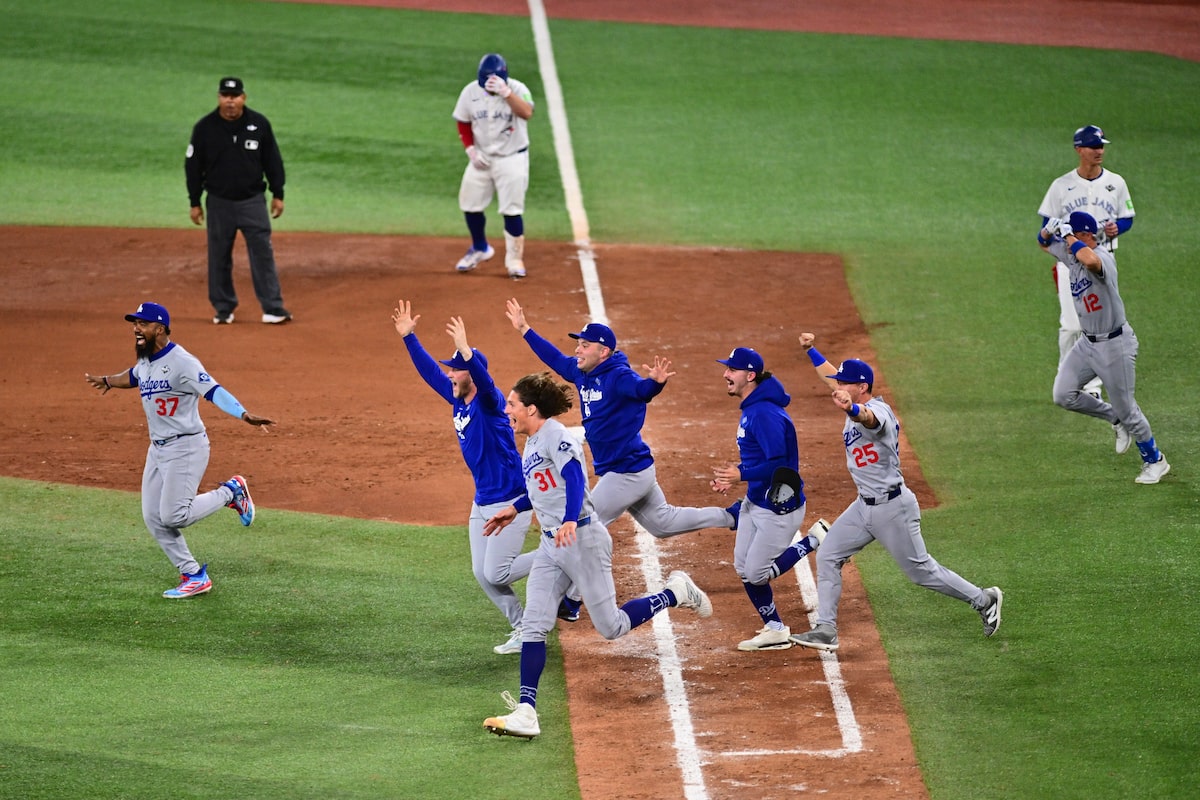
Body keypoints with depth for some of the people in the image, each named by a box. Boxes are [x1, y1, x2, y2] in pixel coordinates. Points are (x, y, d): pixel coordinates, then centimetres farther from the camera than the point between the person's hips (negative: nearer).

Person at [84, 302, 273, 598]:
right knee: (154, 518, 5)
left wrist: (244, 414, -45)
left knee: (173, 516, -15)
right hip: (158, 449, 9)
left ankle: (230, 492, 8)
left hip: (186, 447, -9)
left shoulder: (181, 362, -19)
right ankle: (193, 575, 13)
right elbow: (133, 376, 34)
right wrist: (108, 381, 54)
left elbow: (213, 391, -30)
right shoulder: (145, 363, 9)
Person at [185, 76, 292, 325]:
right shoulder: (205, 128, -5)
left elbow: (273, 161, 6)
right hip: (219, 202, 0)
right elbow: (193, 166, 2)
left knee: (263, 254, -4)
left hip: (252, 200, 0)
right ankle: (223, 309, 18)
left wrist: (277, 194, 5)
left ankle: (273, 308, -1)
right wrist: (195, 202, 1)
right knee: (219, 258, 6)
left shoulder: (259, 124, -2)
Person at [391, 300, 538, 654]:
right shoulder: (458, 399, 5)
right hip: (482, 502, 9)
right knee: (482, 574, 6)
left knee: (497, 573, -9)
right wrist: (408, 337, 7)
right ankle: (523, 631, 15)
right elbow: (429, 371, 12)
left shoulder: (490, 402, -17)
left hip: (510, 501, -9)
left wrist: (466, 350, -54)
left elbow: (485, 382, -40)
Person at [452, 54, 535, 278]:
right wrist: (471, 149, -6)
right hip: (482, 158, 4)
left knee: (512, 209, -5)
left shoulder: (517, 89, -18)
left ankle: (515, 258, 10)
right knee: (470, 205, 9)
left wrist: (505, 92, -46)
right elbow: (463, 123, 6)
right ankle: (480, 249, 33)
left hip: (512, 158, -4)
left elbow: (526, 113, -37)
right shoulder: (470, 92, -7)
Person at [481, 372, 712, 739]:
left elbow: (574, 478, -28)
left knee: (611, 627, -4)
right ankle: (525, 713, -7)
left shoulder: (555, 435, -14)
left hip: (583, 539, -9)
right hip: (550, 544, 9)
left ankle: (676, 593, 19)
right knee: (533, 627, -3)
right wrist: (515, 509, 37)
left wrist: (569, 521, -43)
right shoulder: (532, 443, 15)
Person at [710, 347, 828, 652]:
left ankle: (814, 541, 9)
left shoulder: (765, 413, -24)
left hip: (779, 507, -10)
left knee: (757, 574, -4)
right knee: (744, 569, 11)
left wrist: (742, 474, -32)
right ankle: (775, 630, 23)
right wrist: (732, 478, 7)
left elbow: (779, 465, -28)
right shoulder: (750, 409, 8)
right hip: (754, 501, 10)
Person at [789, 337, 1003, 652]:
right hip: (864, 506, 9)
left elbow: (867, 417, -50)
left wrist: (850, 409, -72)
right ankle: (825, 630, 3)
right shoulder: (857, 406, 6)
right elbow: (831, 377, 26)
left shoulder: (877, 410, -22)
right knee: (827, 557, 2)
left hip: (892, 508, -9)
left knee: (920, 570, 2)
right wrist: (811, 350, 27)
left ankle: (983, 600, 19)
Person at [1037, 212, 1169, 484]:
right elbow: (1044, 242, 18)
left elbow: (1090, 261, -51)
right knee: (1064, 395, -1)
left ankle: (1155, 461, 23)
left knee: (1125, 408, 2)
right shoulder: (1071, 253, 1)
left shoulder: (1103, 257, -25)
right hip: (1087, 343, 8)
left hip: (1115, 345, -8)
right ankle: (1116, 420, 21)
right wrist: (1049, 230, -7)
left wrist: (1068, 235, -34)